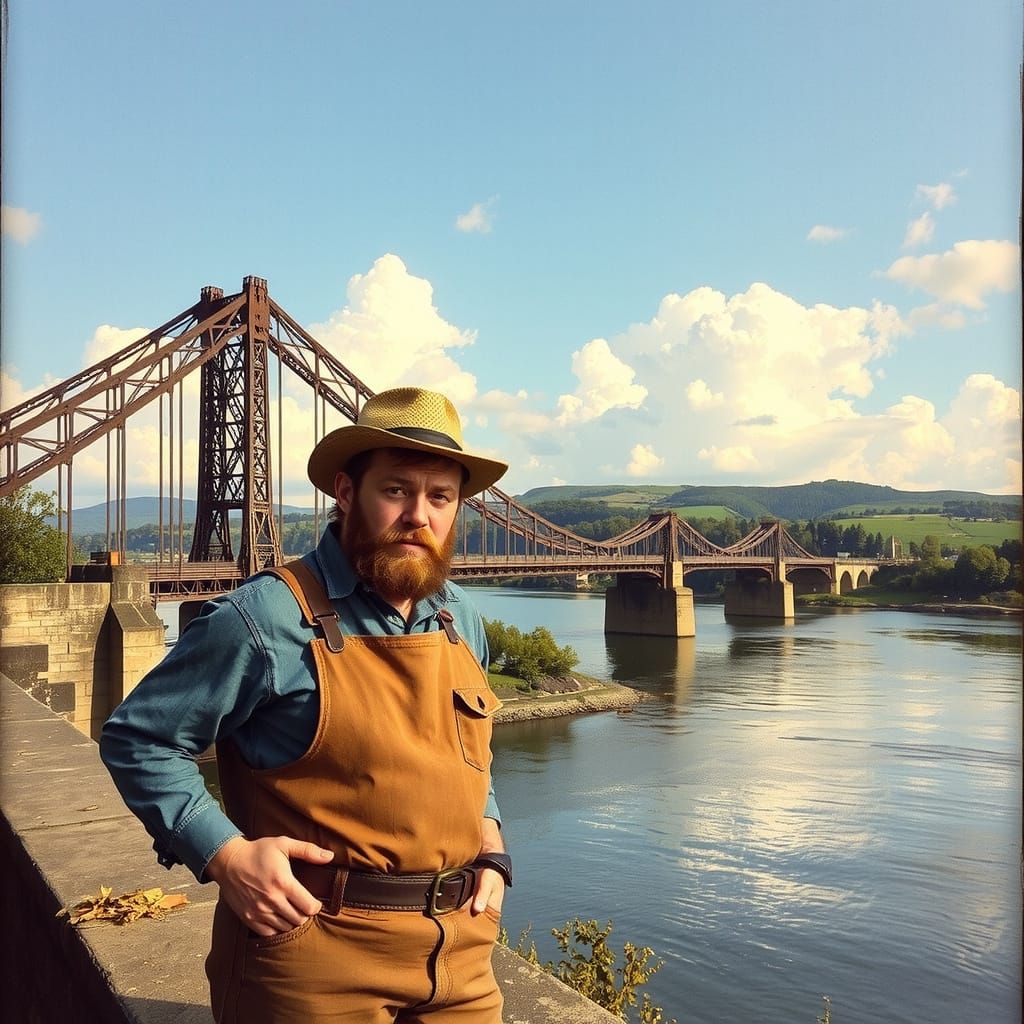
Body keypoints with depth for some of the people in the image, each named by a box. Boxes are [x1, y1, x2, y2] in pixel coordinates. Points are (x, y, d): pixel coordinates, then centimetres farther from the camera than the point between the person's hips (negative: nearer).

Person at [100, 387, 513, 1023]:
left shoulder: (462, 620, 4)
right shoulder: (266, 619, -18)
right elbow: (137, 740, -9)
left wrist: (488, 834, 4)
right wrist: (225, 854, -18)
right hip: (319, 954, -5)